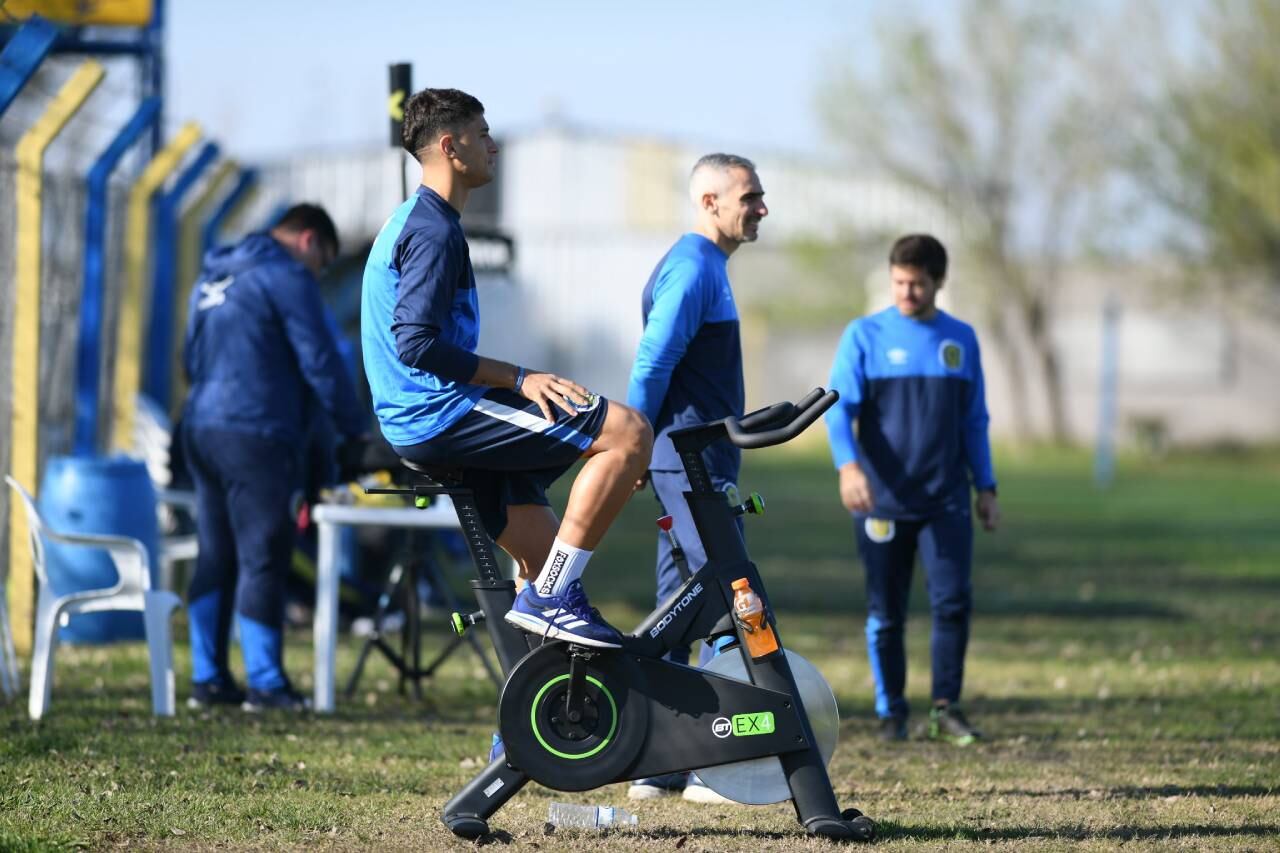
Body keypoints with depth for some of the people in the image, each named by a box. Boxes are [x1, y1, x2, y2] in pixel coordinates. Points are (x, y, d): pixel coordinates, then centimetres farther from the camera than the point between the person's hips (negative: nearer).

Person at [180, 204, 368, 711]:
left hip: (200, 430, 8)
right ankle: (266, 683, -5)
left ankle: (208, 679, 12)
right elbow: (320, 362, -8)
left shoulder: (213, 278, 21)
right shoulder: (287, 277, -5)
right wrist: (354, 430, 0)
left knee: (215, 557, 11)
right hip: (254, 436, -8)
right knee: (262, 559, -5)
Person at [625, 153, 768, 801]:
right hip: (692, 461, -10)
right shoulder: (693, 269, -14)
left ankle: (655, 767, 12)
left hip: (689, 462, 10)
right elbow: (651, 365, -20)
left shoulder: (700, 267, 19)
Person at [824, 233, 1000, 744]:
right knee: (885, 613, 2)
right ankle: (890, 713, 13)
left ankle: (946, 709, 0)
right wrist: (847, 464, -25)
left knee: (953, 602, -10)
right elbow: (839, 406, -8)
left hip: (946, 500, 2)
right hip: (882, 501, -2)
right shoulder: (866, 335, 1)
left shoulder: (961, 339, 10)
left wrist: (986, 487, 12)